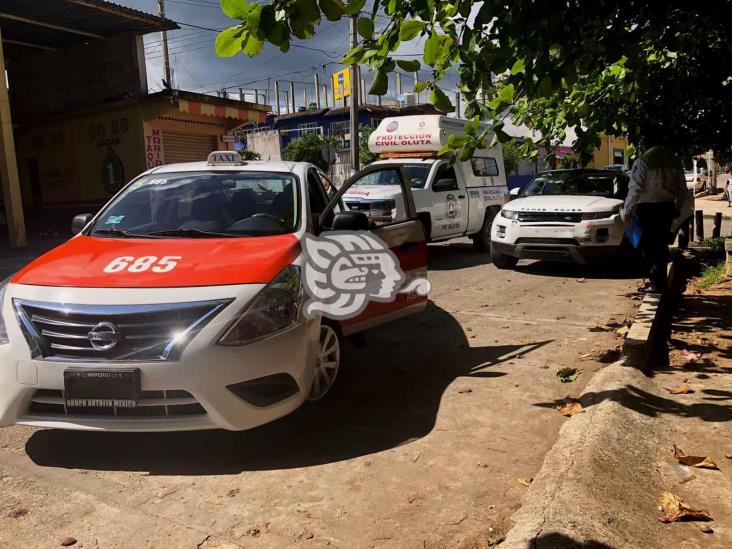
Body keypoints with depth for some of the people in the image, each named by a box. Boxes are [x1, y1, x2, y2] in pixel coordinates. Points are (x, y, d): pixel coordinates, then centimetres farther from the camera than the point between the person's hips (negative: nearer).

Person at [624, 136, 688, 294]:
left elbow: (635, 189, -14)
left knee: (649, 246, 0)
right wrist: (677, 208, 22)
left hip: (648, 208, -6)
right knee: (662, 244, 15)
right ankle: (660, 280, 22)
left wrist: (628, 210, -7)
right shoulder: (674, 161, 7)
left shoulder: (643, 161, -11)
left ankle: (656, 283, -1)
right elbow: (682, 189, 11)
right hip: (668, 207, 6)